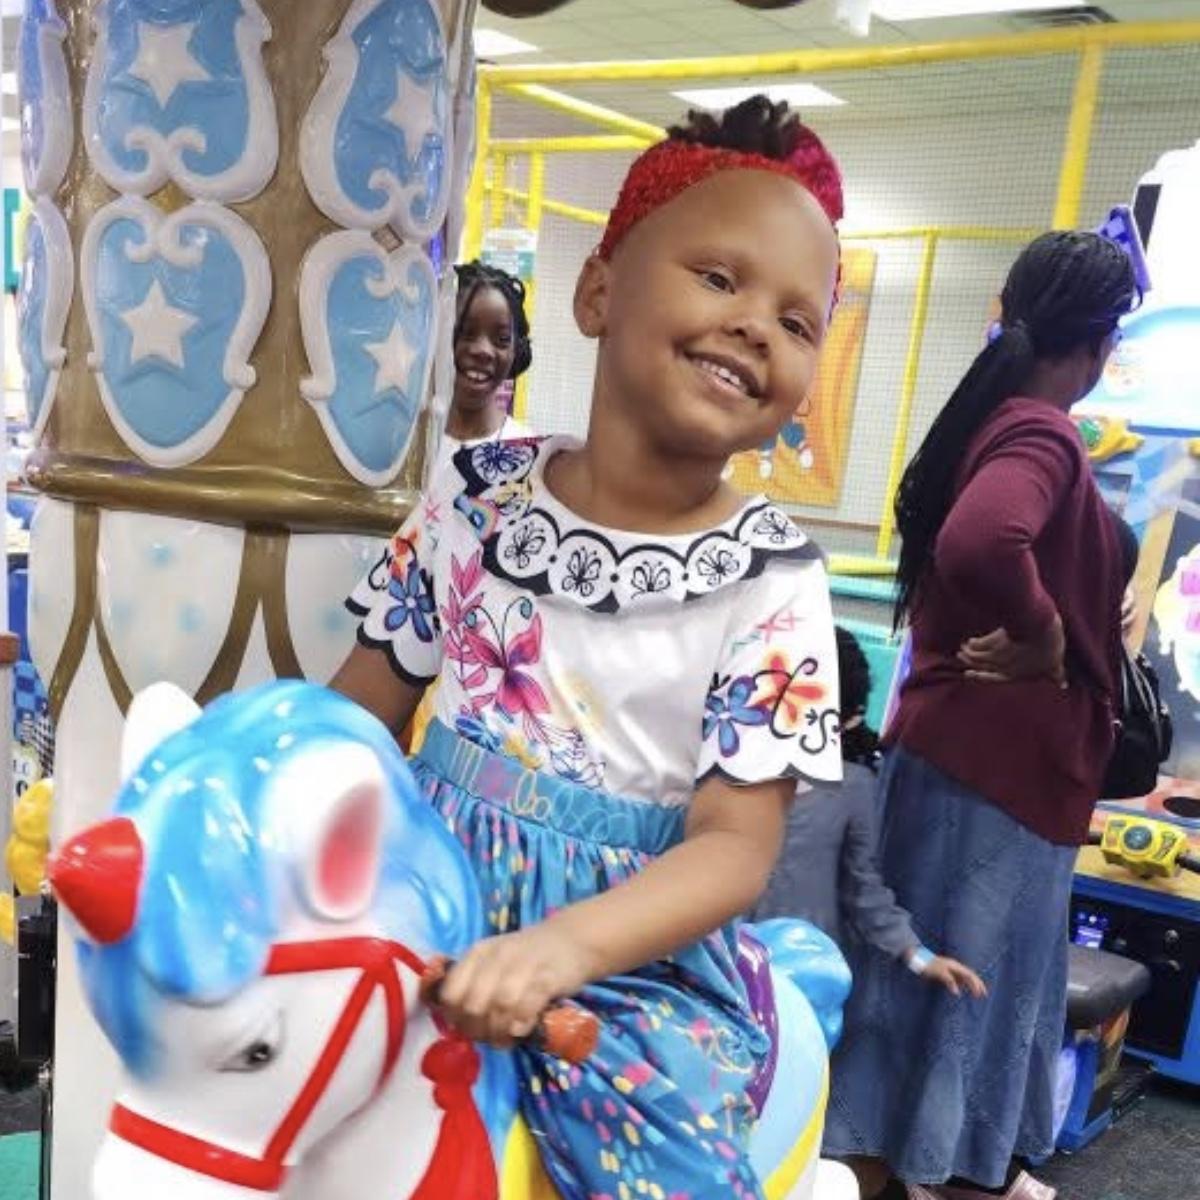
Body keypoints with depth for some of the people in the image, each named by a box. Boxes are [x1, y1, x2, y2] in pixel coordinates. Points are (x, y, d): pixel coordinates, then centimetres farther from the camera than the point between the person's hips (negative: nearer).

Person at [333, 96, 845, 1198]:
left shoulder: (772, 584, -8)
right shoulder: (479, 496, 0)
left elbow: (737, 844, -13)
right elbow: (359, 711, 7)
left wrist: (567, 942, -29)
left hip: (637, 954, -2)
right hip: (432, 908, 3)